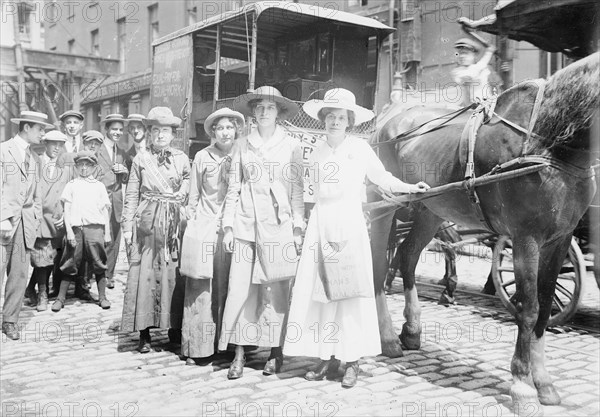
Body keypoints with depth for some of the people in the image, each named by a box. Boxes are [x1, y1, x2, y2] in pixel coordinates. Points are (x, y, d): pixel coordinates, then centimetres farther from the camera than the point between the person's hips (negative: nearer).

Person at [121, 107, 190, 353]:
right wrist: (128, 226, -1)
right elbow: (132, 195, 5)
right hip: (147, 223, 0)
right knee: (144, 274, -1)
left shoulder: (182, 159, 8)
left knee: (173, 275, 2)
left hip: (174, 224, 1)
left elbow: (190, 194, 6)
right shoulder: (141, 159, 7)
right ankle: (144, 334, 7)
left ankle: (175, 329, 15)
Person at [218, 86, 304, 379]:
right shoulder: (242, 145, 11)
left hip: (279, 224, -1)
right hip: (246, 223, 2)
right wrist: (228, 226, 5)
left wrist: (298, 228, -1)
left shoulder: (291, 145, 7)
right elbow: (233, 188, 10)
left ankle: (276, 352, 14)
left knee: (276, 289, 1)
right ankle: (239, 353, 8)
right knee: (240, 287, -2)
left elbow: (297, 190, 5)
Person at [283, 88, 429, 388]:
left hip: (350, 224, -3)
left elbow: (381, 177, 8)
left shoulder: (360, 147, 2)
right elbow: (317, 191, 14)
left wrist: (410, 188, -4)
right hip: (320, 225, 4)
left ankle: (352, 359, 6)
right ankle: (327, 356, 13)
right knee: (320, 290, 2)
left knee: (351, 290, -3)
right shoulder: (316, 152, 11)